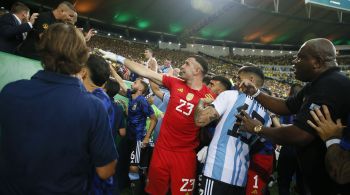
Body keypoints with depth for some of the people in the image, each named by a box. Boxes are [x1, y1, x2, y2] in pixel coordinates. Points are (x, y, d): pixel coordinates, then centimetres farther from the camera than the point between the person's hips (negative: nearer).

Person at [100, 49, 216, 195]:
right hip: (162, 148, 3)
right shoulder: (175, 83, -2)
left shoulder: (209, 96, -8)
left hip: (185, 153, -3)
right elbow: (145, 73, -1)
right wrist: (118, 58, -1)